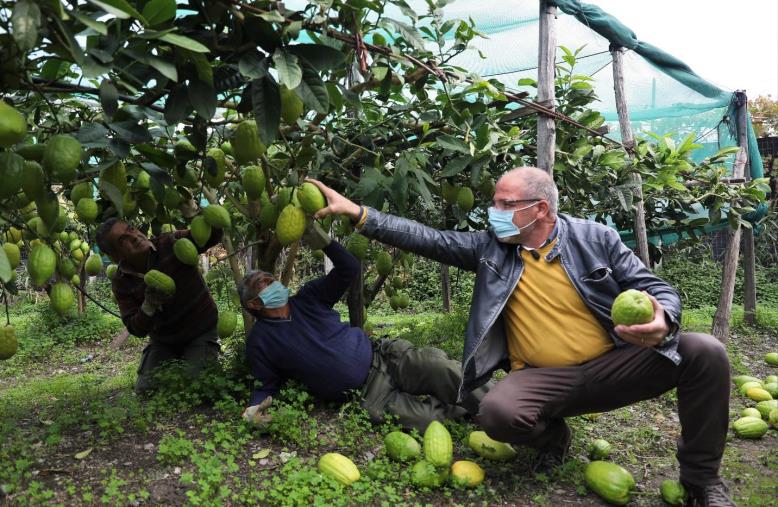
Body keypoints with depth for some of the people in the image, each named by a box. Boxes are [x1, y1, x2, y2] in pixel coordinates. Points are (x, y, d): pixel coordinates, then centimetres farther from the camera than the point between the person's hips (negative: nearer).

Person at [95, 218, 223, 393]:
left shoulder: (170, 244, -17)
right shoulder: (121, 283, -9)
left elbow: (213, 235, -21)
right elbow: (136, 329, -11)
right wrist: (149, 305, -31)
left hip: (201, 333, -3)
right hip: (163, 342, 4)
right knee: (144, 391, 1)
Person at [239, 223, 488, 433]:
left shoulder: (308, 297, 7)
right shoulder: (260, 341, 1)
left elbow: (349, 268, 2)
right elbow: (267, 386, 7)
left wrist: (320, 238, -10)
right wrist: (254, 409, -15)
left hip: (382, 355, 3)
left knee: (440, 368, -24)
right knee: (426, 419, -26)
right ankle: (461, 411, -1)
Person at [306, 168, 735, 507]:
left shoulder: (595, 239, -3)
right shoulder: (489, 247, 1)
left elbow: (658, 290, -1)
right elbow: (426, 239, -3)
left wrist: (661, 321, -26)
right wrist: (357, 212, -10)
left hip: (611, 366, 0)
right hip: (541, 378, 0)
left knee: (705, 353, -20)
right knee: (497, 413, -32)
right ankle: (552, 435, 8)